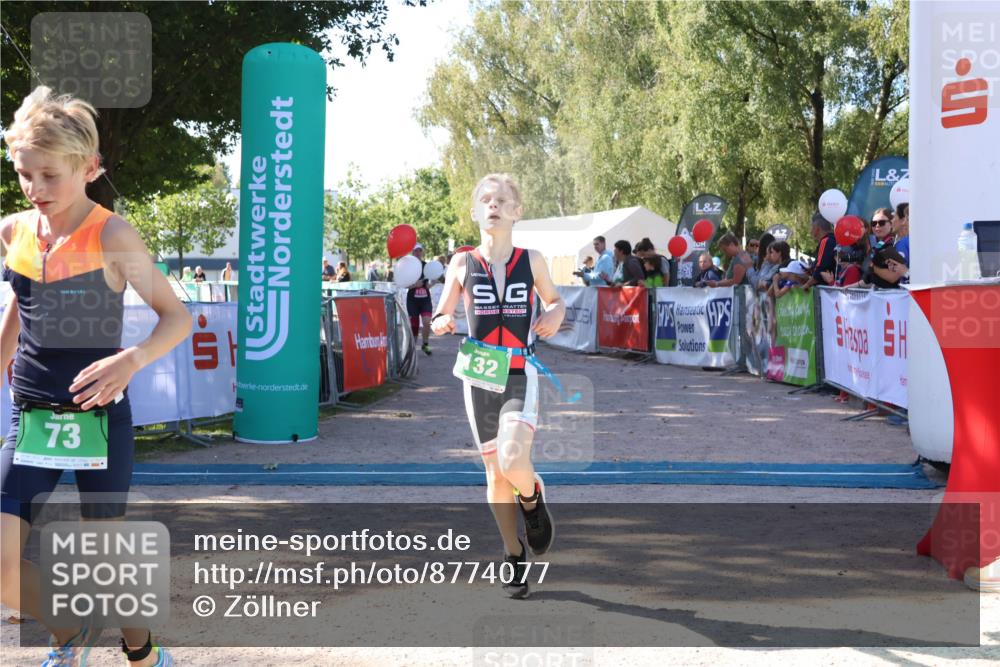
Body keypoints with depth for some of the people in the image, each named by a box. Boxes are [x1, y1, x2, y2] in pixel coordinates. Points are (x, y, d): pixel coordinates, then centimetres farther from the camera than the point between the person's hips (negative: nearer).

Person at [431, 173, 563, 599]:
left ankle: (533, 497, 13)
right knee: (495, 473, 8)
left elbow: (555, 300, 17)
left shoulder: (532, 261, 1)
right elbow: (440, 315, 7)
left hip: (522, 377, -1)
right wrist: (441, 323, -16)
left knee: (513, 461, -23)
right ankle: (514, 556, 27)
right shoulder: (462, 263, 1)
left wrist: (554, 316, -5)